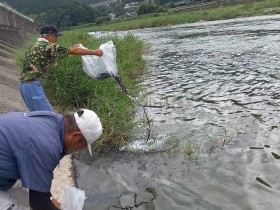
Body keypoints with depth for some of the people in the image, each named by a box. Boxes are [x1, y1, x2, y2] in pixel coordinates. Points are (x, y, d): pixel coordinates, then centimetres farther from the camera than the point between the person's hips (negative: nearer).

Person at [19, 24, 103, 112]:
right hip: (32, 85, -10)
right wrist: (94, 52, -1)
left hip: (24, 84, 10)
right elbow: (73, 51, -9)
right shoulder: (48, 46, -11)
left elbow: (53, 57, 26)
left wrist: (70, 49, 27)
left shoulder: (36, 46, 15)